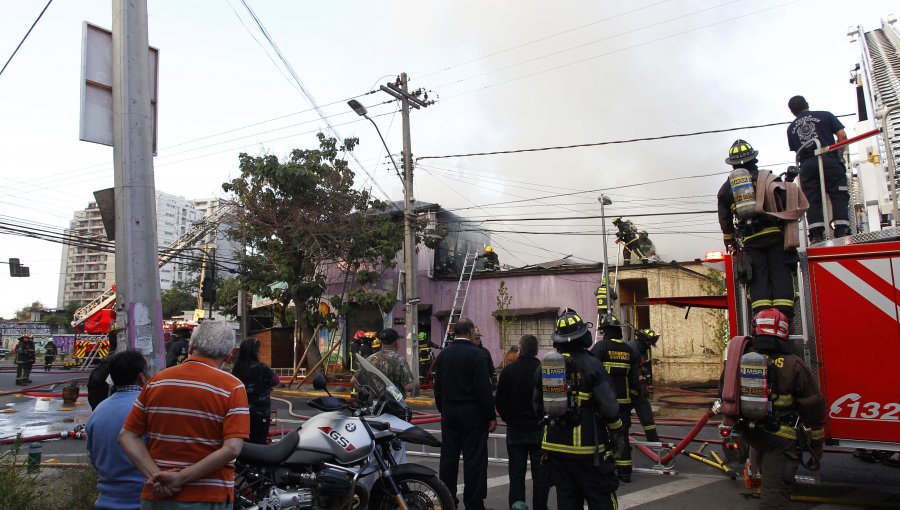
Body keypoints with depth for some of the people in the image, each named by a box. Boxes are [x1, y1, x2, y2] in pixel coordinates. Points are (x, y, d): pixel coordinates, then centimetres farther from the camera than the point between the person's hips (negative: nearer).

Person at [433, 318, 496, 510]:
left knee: (448, 456, 11)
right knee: (474, 458, 0)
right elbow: (484, 389, -15)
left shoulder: (443, 354, 7)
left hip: (448, 413, 6)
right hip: (473, 413, -6)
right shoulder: (477, 354, -13)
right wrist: (492, 416, -9)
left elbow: (438, 386, 12)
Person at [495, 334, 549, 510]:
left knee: (516, 473, 9)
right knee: (540, 474, 8)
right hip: (539, 430, -1)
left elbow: (500, 401, -3)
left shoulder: (508, 370, -7)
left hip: (515, 430, 1)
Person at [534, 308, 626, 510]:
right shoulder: (592, 365, -12)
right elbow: (609, 407, -13)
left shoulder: (544, 367, 3)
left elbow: (538, 408, 11)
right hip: (587, 448, -5)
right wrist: (618, 434, 2)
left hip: (556, 447, 5)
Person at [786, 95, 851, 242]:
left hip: (807, 166, 2)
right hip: (829, 161, -2)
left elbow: (796, 151, 13)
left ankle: (816, 236, -9)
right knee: (839, 197, -1)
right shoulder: (825, 116, 9)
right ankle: (842, 231, -13)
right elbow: (842, 135, 1)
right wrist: (838, 152, 14)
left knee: (813, 201, -1)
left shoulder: (791, 128, 16)